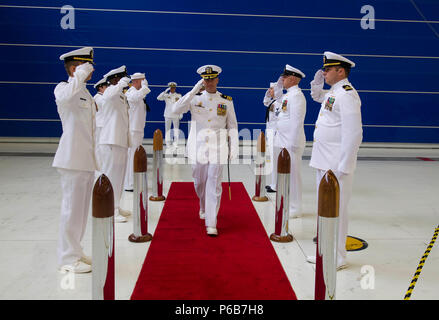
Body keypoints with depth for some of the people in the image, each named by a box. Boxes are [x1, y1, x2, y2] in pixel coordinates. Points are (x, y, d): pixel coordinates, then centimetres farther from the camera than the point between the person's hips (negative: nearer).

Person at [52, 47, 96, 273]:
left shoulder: (86, 93, 19)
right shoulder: (63, 87, -7)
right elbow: (66, 97, -34)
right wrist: (81, 75, -22)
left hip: (86, 159, 9)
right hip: (73, 158, -9)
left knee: (81, 208, 14)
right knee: (72, 208, -4)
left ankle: (75, 252, 26)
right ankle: (68, 258, 7)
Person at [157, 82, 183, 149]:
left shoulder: (179, 95, 8)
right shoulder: (166, 95, 7)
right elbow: (158, 98, -7)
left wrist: (181, 114, 1)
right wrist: (165, 91, -13)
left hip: (176, 115, -1)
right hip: (168, 115, 1)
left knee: (176, 129, -3)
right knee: (167, 129, 1)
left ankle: (175, 143, 2)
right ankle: (168, 143, 7)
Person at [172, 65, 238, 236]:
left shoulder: (227, 101, 5)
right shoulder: (195, 98, 4)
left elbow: (232, 126, 7)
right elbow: (176, 109, -12)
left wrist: (234, 147, -2)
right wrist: (194, 91, -18)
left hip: (217, 147, -1)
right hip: (198, 146, 1)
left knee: (214, 185, -6)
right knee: (199, 182, 14)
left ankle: (211, 223, -4)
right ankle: (203, 207, 43)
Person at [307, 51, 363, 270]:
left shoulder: (347, 94, -15)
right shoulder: (332, 92, 14)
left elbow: (353, 134, -21)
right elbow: (316, 96, 38)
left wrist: (342, 168, -22)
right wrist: (317, 83, 17)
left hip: (336, 164, -10)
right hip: (323, 162, 10)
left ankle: (338, 259, 12)